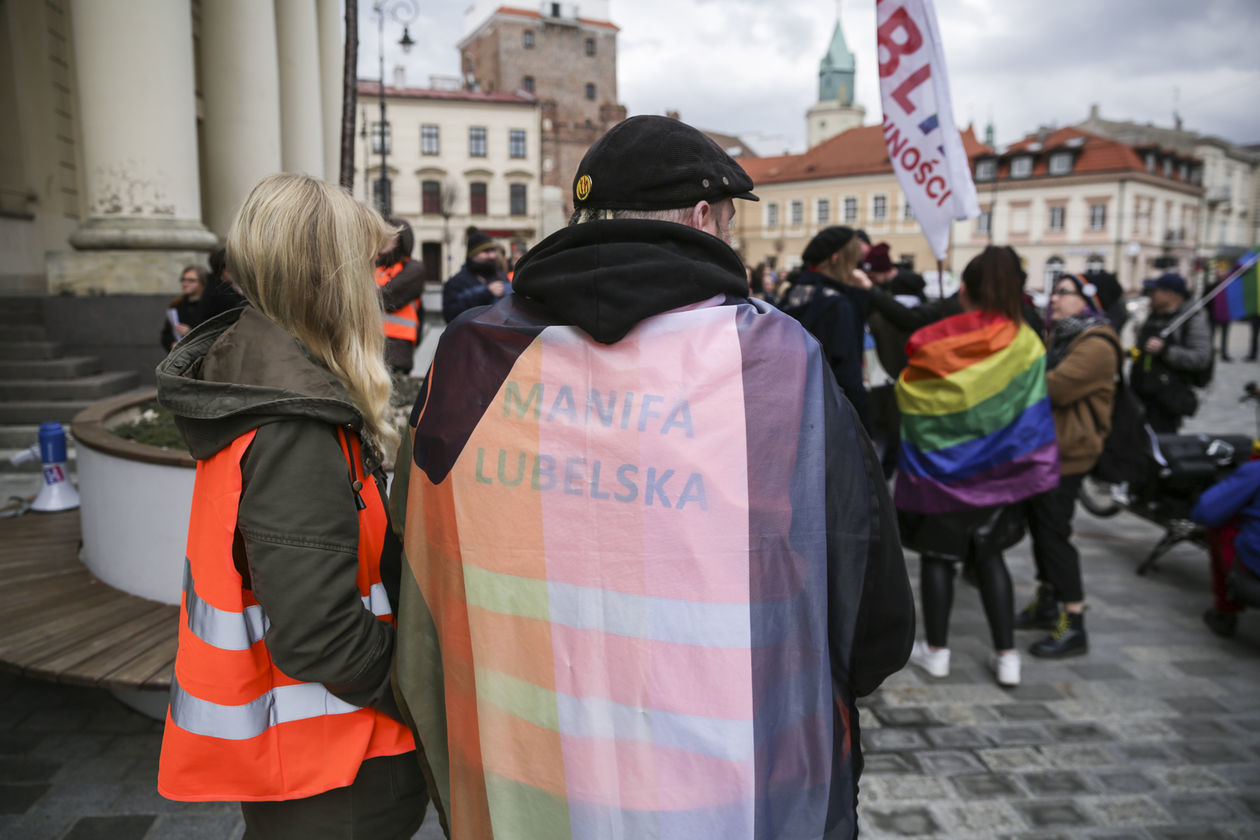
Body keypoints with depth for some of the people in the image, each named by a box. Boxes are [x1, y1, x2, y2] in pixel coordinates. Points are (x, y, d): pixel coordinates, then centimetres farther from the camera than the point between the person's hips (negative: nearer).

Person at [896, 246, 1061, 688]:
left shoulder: (931, 341, -13)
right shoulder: (1024, 342, -7)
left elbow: (907, 399, -3)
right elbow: (1034, 413, -2)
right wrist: (1033, 466, 8)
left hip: (938, 466, -2)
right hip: (995, 469, 3)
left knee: (938, 556, 10)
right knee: (989, 556, 15)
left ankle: (936, 650, 19)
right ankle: (1006, 656, 17)